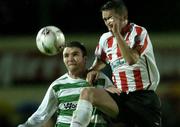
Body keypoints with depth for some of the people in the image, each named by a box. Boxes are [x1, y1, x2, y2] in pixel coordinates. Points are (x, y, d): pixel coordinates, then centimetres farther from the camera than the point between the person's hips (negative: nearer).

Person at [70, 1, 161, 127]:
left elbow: (132, 60, -19)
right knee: (87, 93, -21)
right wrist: (93, 70, 8)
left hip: (143, 97, -4)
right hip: (120, 96, 4)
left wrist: (117, 34, -17)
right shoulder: (105, 39, 12)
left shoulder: (139, 32, -3)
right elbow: (101, 61, 31)